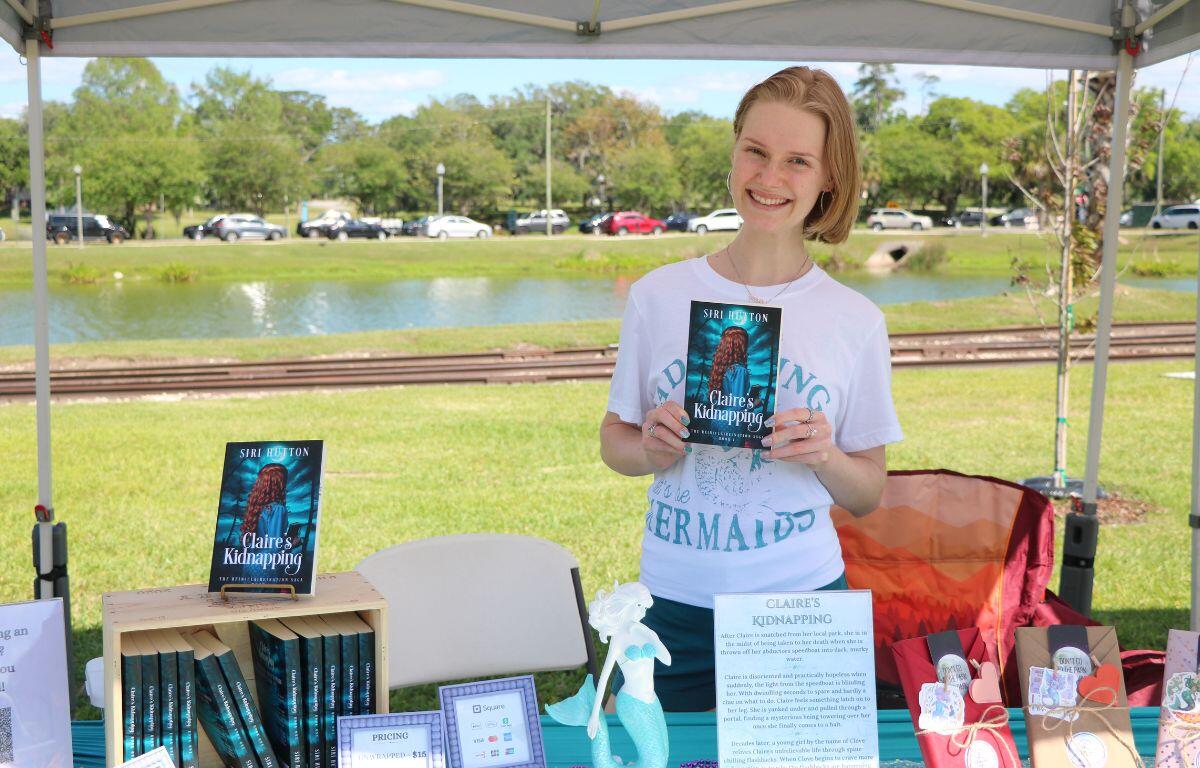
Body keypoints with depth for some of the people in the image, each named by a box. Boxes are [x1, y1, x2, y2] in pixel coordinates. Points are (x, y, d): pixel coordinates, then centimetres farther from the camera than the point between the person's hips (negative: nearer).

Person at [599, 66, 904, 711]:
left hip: (801, 598, 0)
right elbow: (614, 442, 7)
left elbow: (868, 496, 4)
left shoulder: (856, 321, -2)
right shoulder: (658, 295, -2)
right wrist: (653, 449, -14)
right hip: (673, 602, 0)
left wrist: (825, 456, -16)